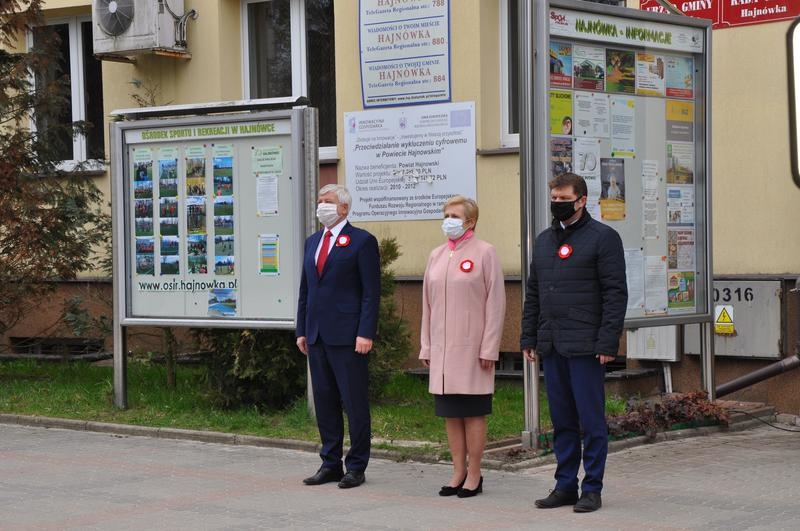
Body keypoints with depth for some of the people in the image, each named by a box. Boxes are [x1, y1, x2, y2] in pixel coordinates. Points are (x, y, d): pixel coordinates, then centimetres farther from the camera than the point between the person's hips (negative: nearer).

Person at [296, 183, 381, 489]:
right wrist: (302, 331, 12)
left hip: (347, 336, -7)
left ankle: (356, 467, 5)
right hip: (317, 336, 7)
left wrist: (365, 334, -16)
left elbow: (371, 292, -9)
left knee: (354, 403, -2)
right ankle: (330, 464, 18)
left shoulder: (361, 241, -4)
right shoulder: (312, 242, 16)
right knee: (324, 402, 10)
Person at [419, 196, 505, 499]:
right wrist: (426, 347, 12)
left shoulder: (484, 253, -4)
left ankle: (474, 475, 6)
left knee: (473, 413, -1)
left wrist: (489, 349, -11)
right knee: (450, 413, 8)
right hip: (442, 349, 5)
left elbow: (495, 303, -6)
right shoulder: (436, 256, 13)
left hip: (472, 348, -5)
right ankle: (458, 472, 15)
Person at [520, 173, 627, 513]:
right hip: (551, 346, 6)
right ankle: (565, 486, 18)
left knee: (591, 421, -1)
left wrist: (607, 342, -15)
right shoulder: (544, 241, 17)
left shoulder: (603, 238, -3)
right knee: (562, 421, 11)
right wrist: (528, 338, 13)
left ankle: (592, 489, 5)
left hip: (585, 346, -6)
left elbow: (615, 293, -8)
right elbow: (532, 293, 20)